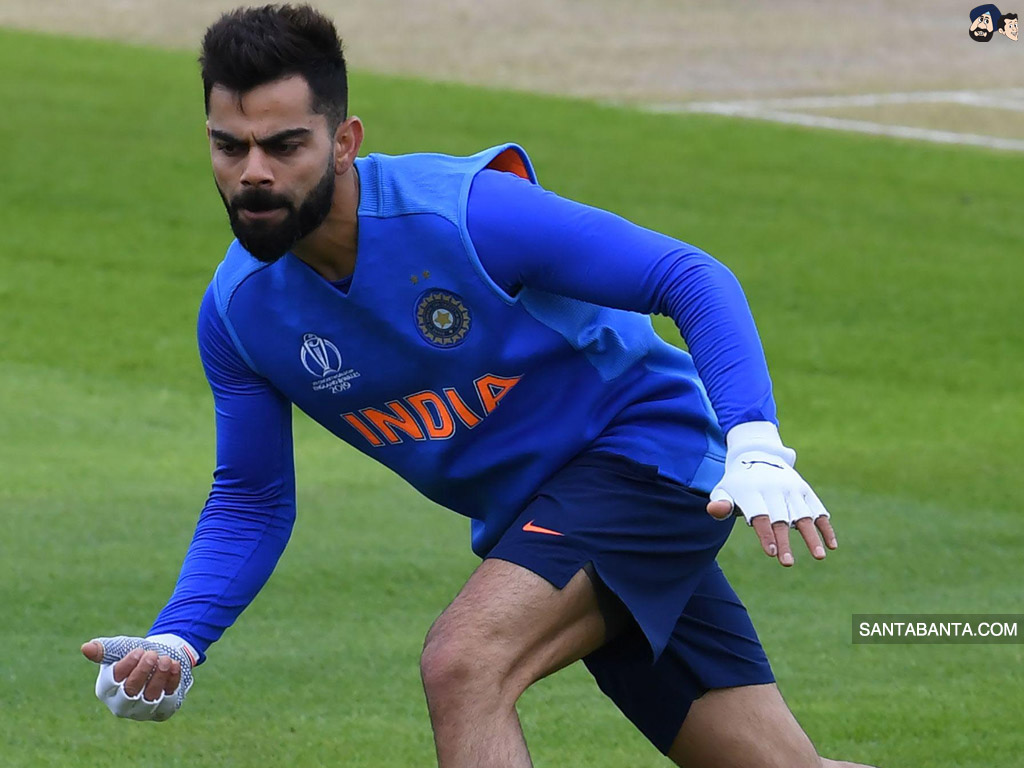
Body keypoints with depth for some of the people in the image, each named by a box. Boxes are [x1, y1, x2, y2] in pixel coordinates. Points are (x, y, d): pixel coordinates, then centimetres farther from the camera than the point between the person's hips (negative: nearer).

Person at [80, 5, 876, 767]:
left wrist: (757, 448, -35)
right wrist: (176, 642, -13)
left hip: (646, 448, -6)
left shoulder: (467, 212, -26)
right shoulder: (236, 313, -8)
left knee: (464, 664, -29)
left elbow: (693, 278, -21)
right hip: (526, 517, 6)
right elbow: (251, 501, 5)